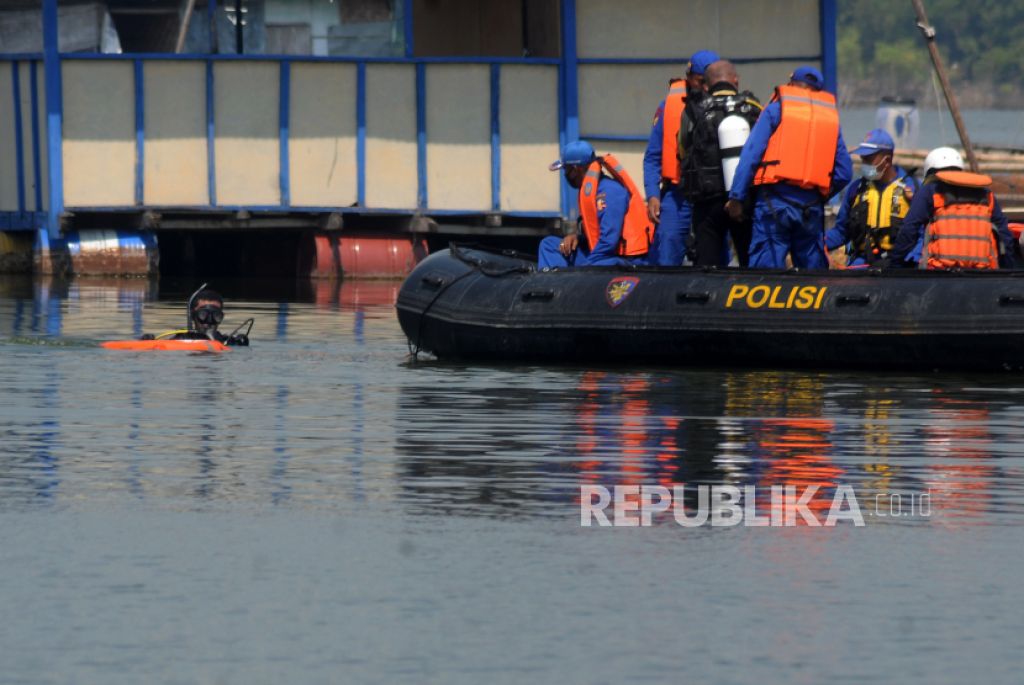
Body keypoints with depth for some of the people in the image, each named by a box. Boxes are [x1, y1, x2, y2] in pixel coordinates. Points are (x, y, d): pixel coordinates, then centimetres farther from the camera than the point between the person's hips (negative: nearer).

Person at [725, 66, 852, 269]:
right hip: (812, 206, 4)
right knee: (813, 269, 10)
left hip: (775, 200, -4)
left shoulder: (776, 110, 5)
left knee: (765, 267, -8)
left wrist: (736, 198, -3)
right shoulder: (831, 116, 16)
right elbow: (844, 172, 12)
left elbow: (750, 155, -3)